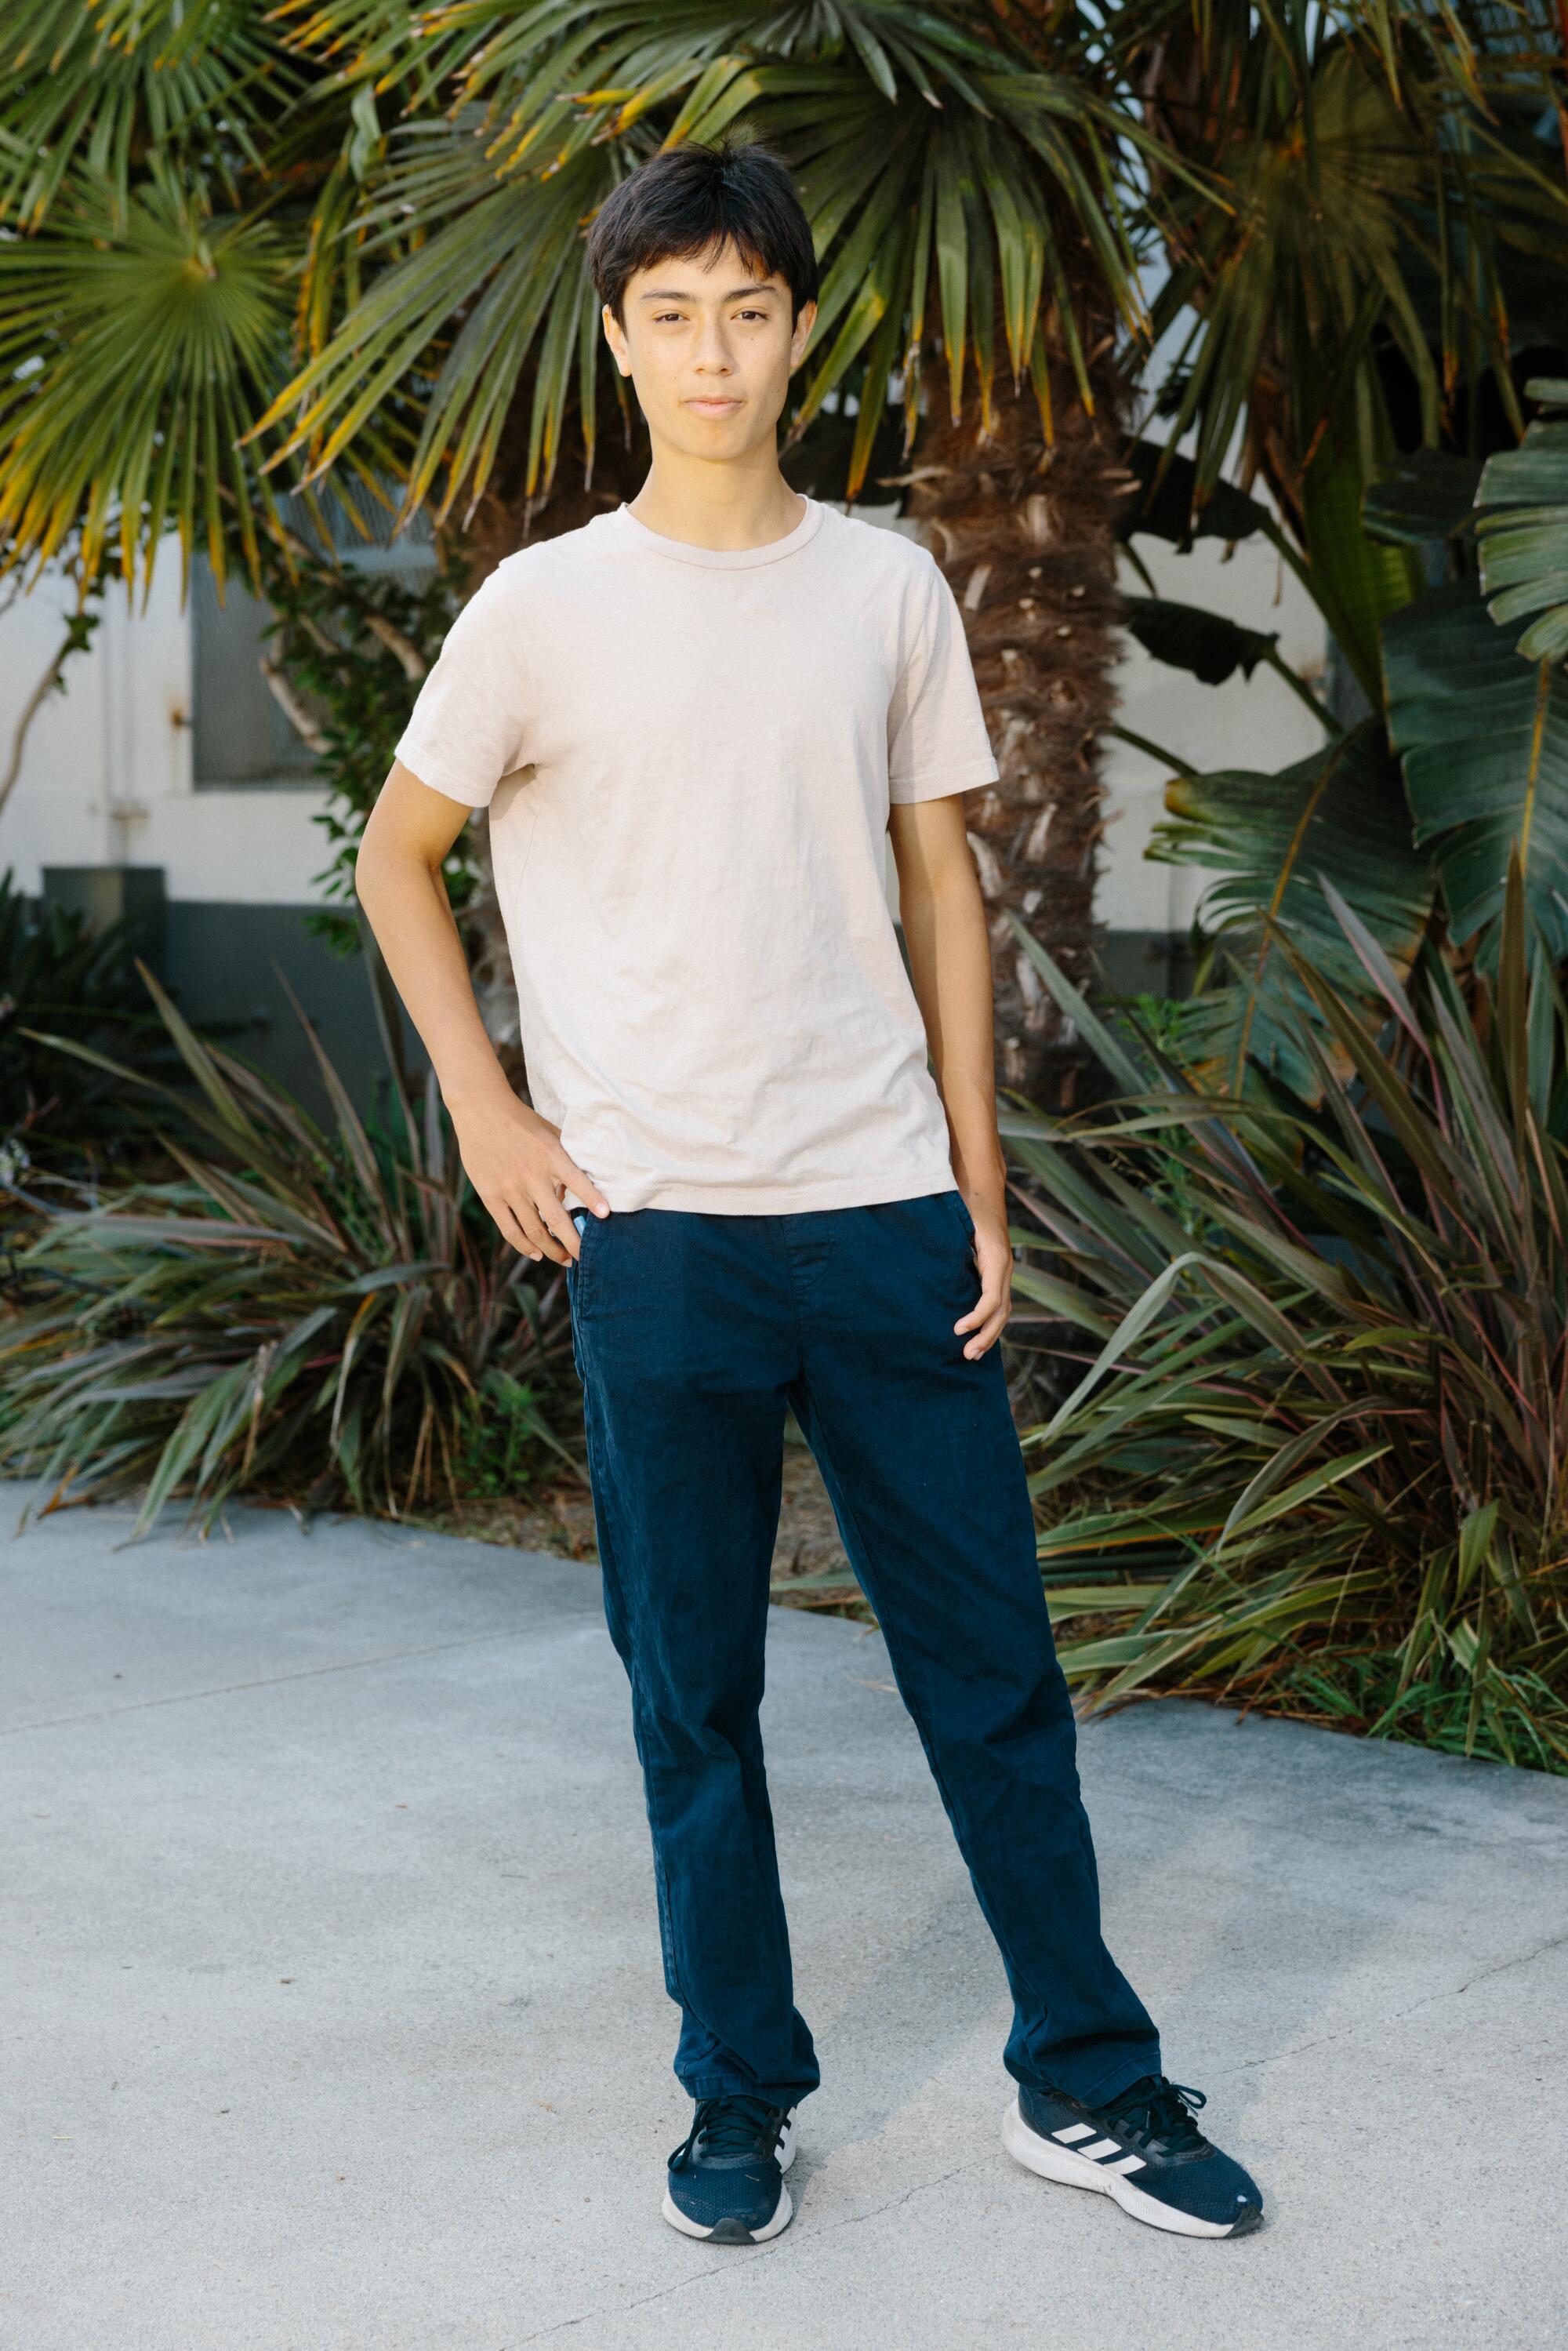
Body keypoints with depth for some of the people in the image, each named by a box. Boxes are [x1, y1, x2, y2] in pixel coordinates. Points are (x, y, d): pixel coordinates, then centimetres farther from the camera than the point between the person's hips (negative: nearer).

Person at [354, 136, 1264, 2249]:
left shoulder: (890, 588, 6)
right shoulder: (548, 608, -1)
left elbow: (942, 886, 9)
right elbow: (398, 856, 9)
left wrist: (978, 1181, 5)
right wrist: (484, 1109, 0)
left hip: (888, 1209, 2)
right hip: (656, 1225, -1)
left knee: (995, 1663, 6)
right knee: (695, 1691, 7)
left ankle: (1087, 2080, 19)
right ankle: (742, 2091, 23)